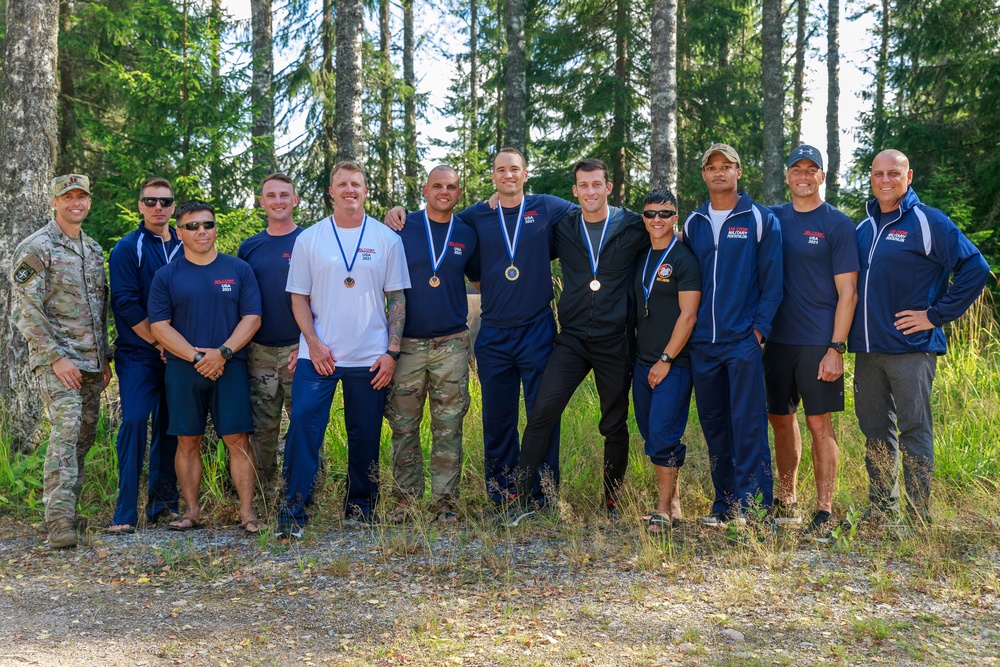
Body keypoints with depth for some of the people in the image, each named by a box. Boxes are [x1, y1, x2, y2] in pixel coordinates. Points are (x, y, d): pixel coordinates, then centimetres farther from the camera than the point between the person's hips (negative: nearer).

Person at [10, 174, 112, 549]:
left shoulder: (94, 250, 17)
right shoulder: (35, 248, -6)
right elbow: (26, 310, -12)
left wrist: (104, 358, 17)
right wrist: (56, 357, -16)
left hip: (90, 362, 7)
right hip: (56, 359, -7)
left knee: (84, 436, 8)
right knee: (66, 430, -20)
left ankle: (65, 509, 19)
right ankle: (59, 521, -21)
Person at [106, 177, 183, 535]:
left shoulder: (185, 248, 11)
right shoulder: (128, 249, -1)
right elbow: (125, 303, -9)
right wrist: (158, 341, -11)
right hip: (139, 354, -4)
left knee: (169, 427, 8)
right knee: (134, 422, -12)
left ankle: (163, 504, 17)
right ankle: (125, 513, -9)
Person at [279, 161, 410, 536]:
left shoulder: (387, 239, 5)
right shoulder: (309, 239, 5)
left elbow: (397, 299, 4)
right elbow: (299, 297, 6)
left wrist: (392, 351, -4)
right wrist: (313, 342, -7)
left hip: (370, 359, 1)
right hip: (318, 355, 0)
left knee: (365, 437, 7)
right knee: (303, 428, -10)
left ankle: (361, 508, 23)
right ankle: (293, 511, -5)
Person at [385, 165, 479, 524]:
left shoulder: (467, 234, 9)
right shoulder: (403, 227, 1)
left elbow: (479, 277, 23)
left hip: (451, 344, 1)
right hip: (407, 343, -1)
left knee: (448, 427, 2)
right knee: (404, 426, 2)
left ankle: (446, 502, 9)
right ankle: (405, 500, 13)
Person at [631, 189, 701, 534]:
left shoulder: (684, 259, -7)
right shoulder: (640, 258, 13)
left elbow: (688, 315, -12)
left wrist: (666, 359, -14)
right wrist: (642, 358, 12)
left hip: (674, 362, -7)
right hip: (642, 361, 7)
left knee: (662, 434, -10)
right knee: (650, 432, 9)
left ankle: (663, 509, -1)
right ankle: (673, 502, 20)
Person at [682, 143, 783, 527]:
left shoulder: (760, 219, 1)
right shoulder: (694, 224, 13)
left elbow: (772, 279, -2)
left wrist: (760, 327, -9)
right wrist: (689, 329, 9)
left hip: (744, 339, -4)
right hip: (703, 343, 5)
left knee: (748, 424, -7)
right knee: (713, 425, 8)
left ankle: (753, 506, -2)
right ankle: (725, 504, 17)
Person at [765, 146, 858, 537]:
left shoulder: (837, 224, -2)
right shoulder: (773, 219, 10)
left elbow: (847, 292, -6)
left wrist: (836, 348, -13)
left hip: (818, 341, -4)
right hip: (777, 338, 4)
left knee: (818, 421, -4)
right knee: (780, 419, 11)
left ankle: (824, 512, 3)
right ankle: (785, 503, 24)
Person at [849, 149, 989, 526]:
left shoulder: (928, 222, -5)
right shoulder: (864, 227, 14)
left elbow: (975, 269, -10)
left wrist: (936, 315, -11)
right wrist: (851, 333, 13)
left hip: (911, 348, -6)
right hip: (867, 350, 6)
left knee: (914, 431, -3)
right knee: (875, 430, 12)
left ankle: (919, 519, 2)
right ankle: (881, 510, 23)